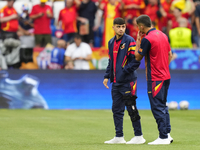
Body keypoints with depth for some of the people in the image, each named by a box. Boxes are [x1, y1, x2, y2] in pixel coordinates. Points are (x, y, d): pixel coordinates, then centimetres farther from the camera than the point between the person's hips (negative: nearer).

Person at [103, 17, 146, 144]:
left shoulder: (129, 41, -8)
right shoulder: (111, 42, 15)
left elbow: (136, 61, -13)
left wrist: (124, 72, -18)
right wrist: (107, 76, 13)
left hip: (127, 81, -8)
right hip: (116, 82, 8)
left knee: (131, 108, -6)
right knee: (117, 109, 10)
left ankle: (139, 136, 0)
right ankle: (119, 137, 17)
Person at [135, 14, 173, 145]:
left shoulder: (147, 39, -16)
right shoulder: (163, 35, 10)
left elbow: (138, 57, -9)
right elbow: (170, 54, 16)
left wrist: (138, 41, 0)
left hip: (155, 78, -9)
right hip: (166, 76, 9)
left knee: (157, 107, -4)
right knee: (163, 106, 16)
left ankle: (163, 137, -5)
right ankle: (167, 133, 18)